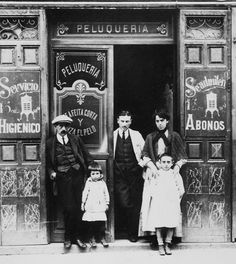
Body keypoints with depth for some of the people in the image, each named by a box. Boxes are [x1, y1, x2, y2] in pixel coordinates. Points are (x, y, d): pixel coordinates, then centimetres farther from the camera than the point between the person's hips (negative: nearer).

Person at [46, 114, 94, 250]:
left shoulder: (76, 139, 10)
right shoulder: (50, 143, 6)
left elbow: (87, 156, 12)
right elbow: (48, 163, 9)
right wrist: (52, 172, -8)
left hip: (78, 176, 2)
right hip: (62, 178, -2)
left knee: (80, 207, 1)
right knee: (69, 208, -4)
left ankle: (78, 237, 14)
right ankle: (68, 238, 14)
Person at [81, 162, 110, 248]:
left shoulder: (102, 183, 7)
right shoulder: (88, 183, 2)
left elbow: (106, 193, 13)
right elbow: (85, 193, 4)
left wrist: (107, 203, 13)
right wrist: (83, 203, 4)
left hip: (101, 207, 2)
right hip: (91, 207, -1)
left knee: (102, 223, 2)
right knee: (91, 224, 0)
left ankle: (102, 238, 13)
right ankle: (92, 239, 10)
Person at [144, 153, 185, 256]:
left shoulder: (176, 175, 8)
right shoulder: (155, 175, 6)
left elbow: (181, 191, 11)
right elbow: (152, 191, 6)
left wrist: (176, 199, 5)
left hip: (172, 204, 1)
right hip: (158, 204, -1)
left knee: (171, 224, -2)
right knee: (158, 225, -4)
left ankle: (167, 245, 10)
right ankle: (160, 245, 4)